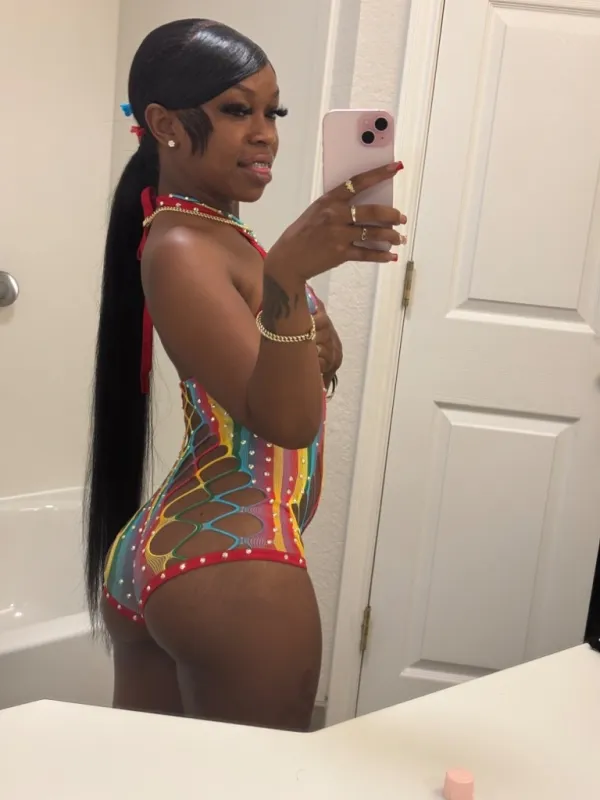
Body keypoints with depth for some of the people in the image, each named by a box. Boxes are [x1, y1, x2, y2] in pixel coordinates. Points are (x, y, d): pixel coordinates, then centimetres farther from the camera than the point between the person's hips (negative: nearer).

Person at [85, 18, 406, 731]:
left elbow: (316, 368, 16)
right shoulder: (180, 251, -14)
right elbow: (287, 421, -24)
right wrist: (286, 276, -38)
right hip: (233, 569, -9)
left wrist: (313, 324, -5)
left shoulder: (214, 235, 14)